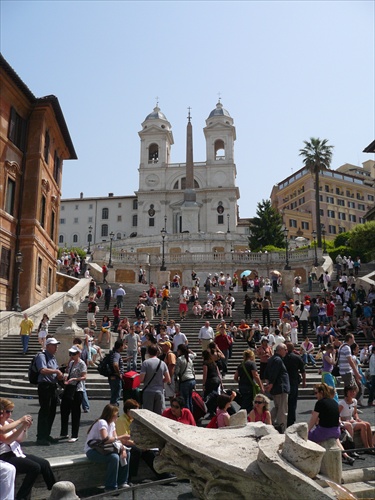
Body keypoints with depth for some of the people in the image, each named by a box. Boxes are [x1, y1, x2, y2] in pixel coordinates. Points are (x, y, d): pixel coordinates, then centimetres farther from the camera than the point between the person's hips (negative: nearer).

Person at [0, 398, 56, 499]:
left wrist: (25, 428, -4)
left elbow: (20, 439, 15)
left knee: (44, 463, -4)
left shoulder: (9, 423, 11)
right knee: (35, 467, -23)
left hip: (16, 453, 8)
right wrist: (22, 426, -32)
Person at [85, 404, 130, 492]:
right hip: (92, 451, -9)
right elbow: (105, 439, -32)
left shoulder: (112, 423, 8)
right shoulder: (102, 422, -20)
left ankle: (122, 482, 5)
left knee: (126, 454, -4)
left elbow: (115, 439, 3)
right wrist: (120, 437, -23)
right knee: (114, 457, -31)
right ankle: (110, 487, -18)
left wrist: (122, 448, -15)